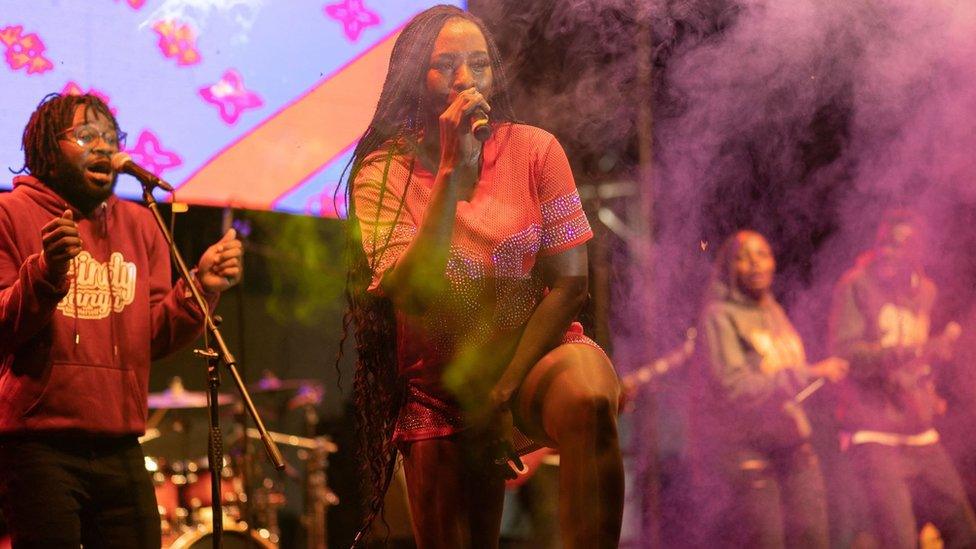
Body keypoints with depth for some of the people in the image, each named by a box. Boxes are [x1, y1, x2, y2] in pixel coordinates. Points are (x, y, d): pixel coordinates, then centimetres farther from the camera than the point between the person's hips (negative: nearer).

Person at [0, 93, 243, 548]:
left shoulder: (140, 225, 17)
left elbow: (153, 337, 10)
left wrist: (201, 287, -5)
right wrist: (45, 274, -24)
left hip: (120, 450, 5)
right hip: (39, 446, -5)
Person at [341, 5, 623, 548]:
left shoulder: (534, 150, -7)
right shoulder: (382, 173, -8)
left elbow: (568, 283, -8)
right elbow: (413, 295, -21)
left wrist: (502, 393, -13)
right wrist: (452, 171, -25)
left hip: (539, 352, -1)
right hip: (440, 390, 1)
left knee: (589, 398, -35)